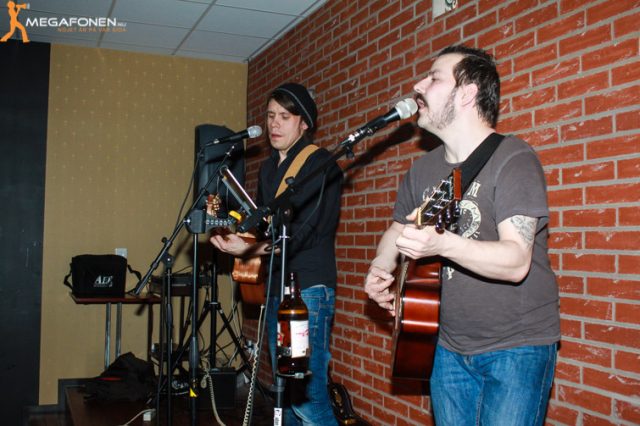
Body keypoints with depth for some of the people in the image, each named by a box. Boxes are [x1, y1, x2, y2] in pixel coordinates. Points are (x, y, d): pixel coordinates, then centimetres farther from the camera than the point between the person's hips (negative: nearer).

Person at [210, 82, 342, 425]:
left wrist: (249, 249, -24)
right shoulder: (268, 168, 18)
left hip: (309, 289, -8)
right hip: (277, 288, 8)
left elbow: (302, 233, -17)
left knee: (307, 397, -11)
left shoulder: (320, 165, -8)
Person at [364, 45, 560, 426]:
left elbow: (516, 261, -24)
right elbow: (398, 230, 21)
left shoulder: (513, 159, -14)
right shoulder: (424, 169, 7)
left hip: (517, 348, -6)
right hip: (451, 347, 6)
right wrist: (381, 267, 0)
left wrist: (442, 243, -40)